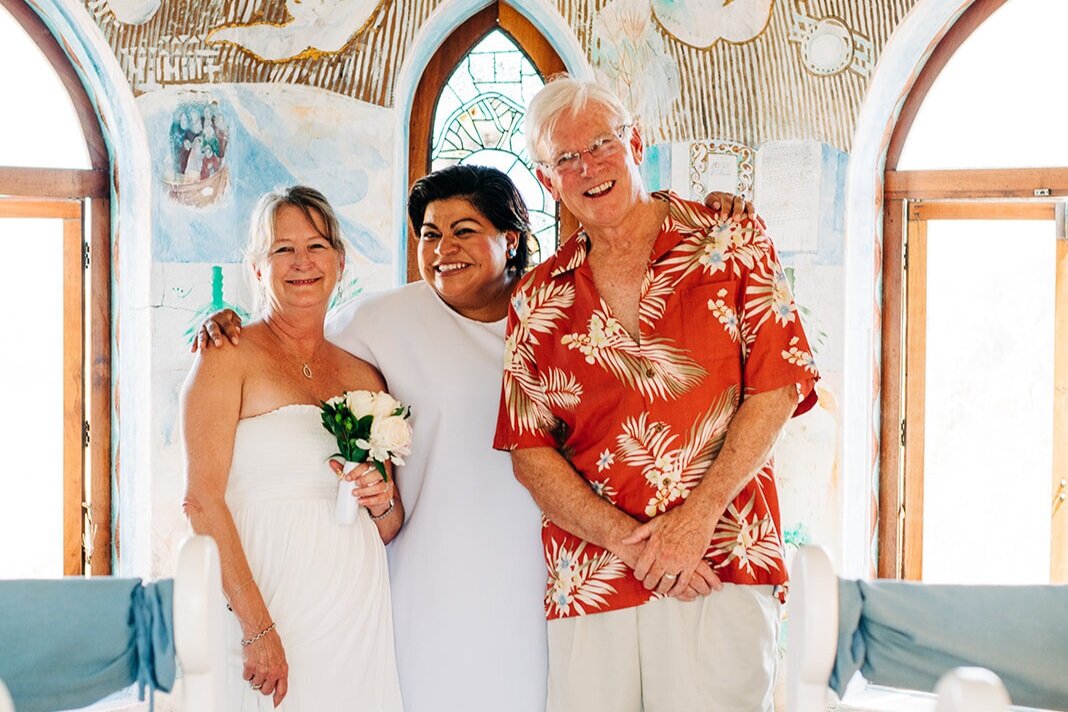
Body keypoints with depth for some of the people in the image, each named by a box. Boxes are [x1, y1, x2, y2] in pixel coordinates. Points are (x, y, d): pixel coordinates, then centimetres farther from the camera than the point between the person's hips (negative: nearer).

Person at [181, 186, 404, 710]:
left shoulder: (365, 378, 12)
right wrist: (257, 627, -19)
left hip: (357, 616, 5)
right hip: (261, 604, -4)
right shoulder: (230, 356, -2)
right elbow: (203, 500, -12)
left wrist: (383, 504, -3)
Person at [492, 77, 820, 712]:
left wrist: (694, 521, -11)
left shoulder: (730, 242, 4)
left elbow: (777, 390, -3)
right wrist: (628, 540, -9)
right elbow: (530, 450, 5)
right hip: (589, 581, 2)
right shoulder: (538, 299, 9)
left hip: (720, 569, -2)